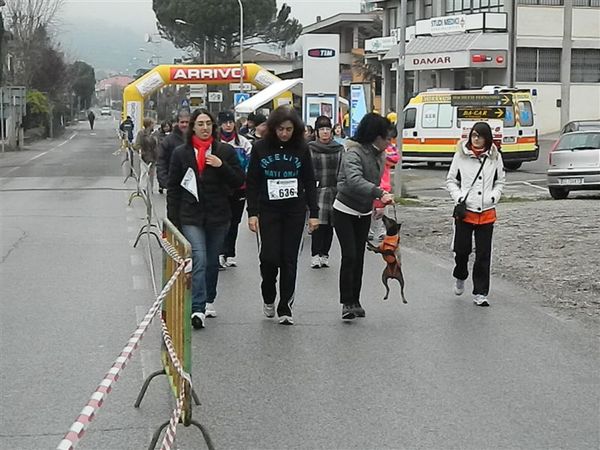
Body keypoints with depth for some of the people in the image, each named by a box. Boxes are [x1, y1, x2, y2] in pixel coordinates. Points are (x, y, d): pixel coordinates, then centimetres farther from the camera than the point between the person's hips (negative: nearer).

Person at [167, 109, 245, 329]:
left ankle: (208, 301, 31)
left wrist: (221, 166, -15)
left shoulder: (225, 151, 3)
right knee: (199, 260, -15)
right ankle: (197, 309, -19)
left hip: (218, 216, 2)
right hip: (191, 216, -2)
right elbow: (173, 188, 6)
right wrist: (172, 220, 1)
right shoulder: (180, 153, 3)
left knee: (212, 261, 13)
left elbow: (239, 182, 1)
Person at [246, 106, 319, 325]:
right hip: (268, 210, -1)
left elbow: (310, 183, 6)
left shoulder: (301, 149, 2)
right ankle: (268, 297, 21)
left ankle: (285, 309, 8)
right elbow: (252, 183, 2)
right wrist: (252, 213, -4)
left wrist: (314, 213, 1)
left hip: (295, 211, 1)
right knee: (270, 256, -7)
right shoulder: (260, 148, -1)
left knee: (289, 258, 1)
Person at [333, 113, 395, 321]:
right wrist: (379, 193, -48)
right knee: (349, 256, -14)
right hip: (345, 211, -7)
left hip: (364, 213, 7)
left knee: (359, 257, 9)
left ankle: (355, 301, 15)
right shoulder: (353, 153, -23)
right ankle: (347, 303, -9)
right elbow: (354, 180, -40)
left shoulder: (378, 155, 2)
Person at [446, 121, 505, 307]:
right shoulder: (461, 156, 0)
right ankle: (460, 277, 35)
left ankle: (480, 293, 8)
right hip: (465, 211, -1)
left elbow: (500, 182, 13)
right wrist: (459, 197, -9)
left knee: (483, 255, 1)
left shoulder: (495, 157, 3)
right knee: (462, 249, 3)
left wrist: (493, 197, -5)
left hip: (486, 213, 1)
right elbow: (451, 180, 7)